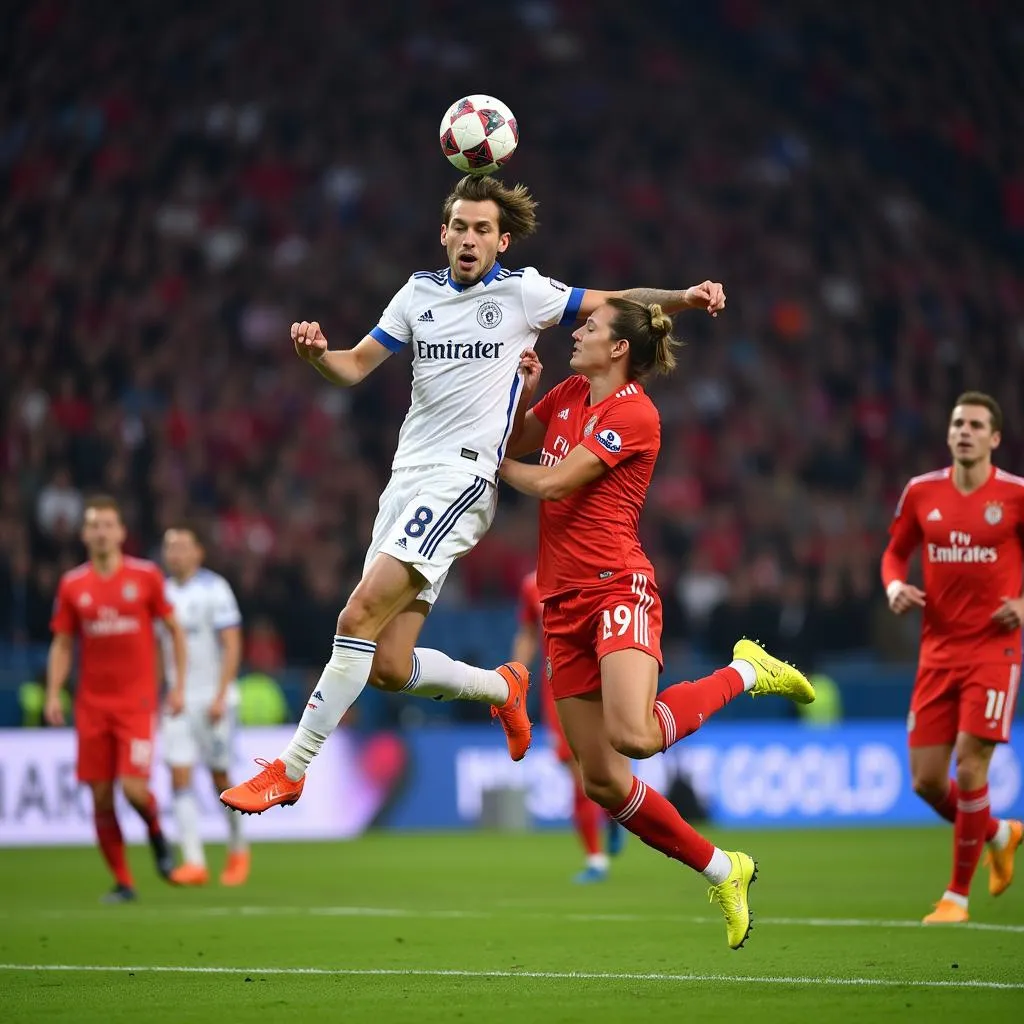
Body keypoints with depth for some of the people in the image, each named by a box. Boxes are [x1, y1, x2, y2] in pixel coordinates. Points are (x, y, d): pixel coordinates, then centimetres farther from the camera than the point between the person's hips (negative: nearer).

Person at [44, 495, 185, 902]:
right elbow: (62, 645, 10)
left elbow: (174, 630, 7)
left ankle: (156, 834, 18)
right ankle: (122, 881, 12)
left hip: (137, 701, -2)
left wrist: (178, 685, 1)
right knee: (101, 796, 0)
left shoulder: (146, 576, 0)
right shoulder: (72, 586, 5)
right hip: (91, 705, 2)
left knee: (133, 788, -16)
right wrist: (53, 695, -2)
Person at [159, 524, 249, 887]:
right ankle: (193, 862, -9)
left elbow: (232, 646, -11)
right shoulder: (164, 592, 10)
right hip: (177, 700, 5)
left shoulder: (215, 589, -8)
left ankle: (238, 850, 22)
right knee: (179, 777, -7)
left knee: (220, 776, 2)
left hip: (212, 697, -5)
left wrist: (220, 697, -18)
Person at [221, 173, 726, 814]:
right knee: (388, 665, 0)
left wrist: (683, 298, -7)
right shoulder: (419, 293, 14)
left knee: (358, 618, -20)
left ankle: (290, 771, -17)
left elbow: (614, 304, 10)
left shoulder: (524, 292, 1)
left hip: (461, 479, -6)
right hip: (406, 479, 6)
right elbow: (356, 367, 16)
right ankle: (502, 688, 28)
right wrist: (316, 354, -7)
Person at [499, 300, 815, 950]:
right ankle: (722, 872, 16)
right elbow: (513, 444, 25)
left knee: (634, 736, -31)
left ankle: (743, 672, -4)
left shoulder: (634, 414, -9)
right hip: (564, 602, 7)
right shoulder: (570, 393, 15)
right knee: (602, 780, 1)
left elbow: (551, 483, -13)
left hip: (616, 585, -7)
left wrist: (496, 467, 4)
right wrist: (524, 390, 9)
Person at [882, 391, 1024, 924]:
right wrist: (896, 587, -4)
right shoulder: (921, 492, 4)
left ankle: (958, 894, 3)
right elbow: (895, 553, 16)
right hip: (937, 650, 4)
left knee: (970, 769, -12)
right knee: (926, 780, 1)